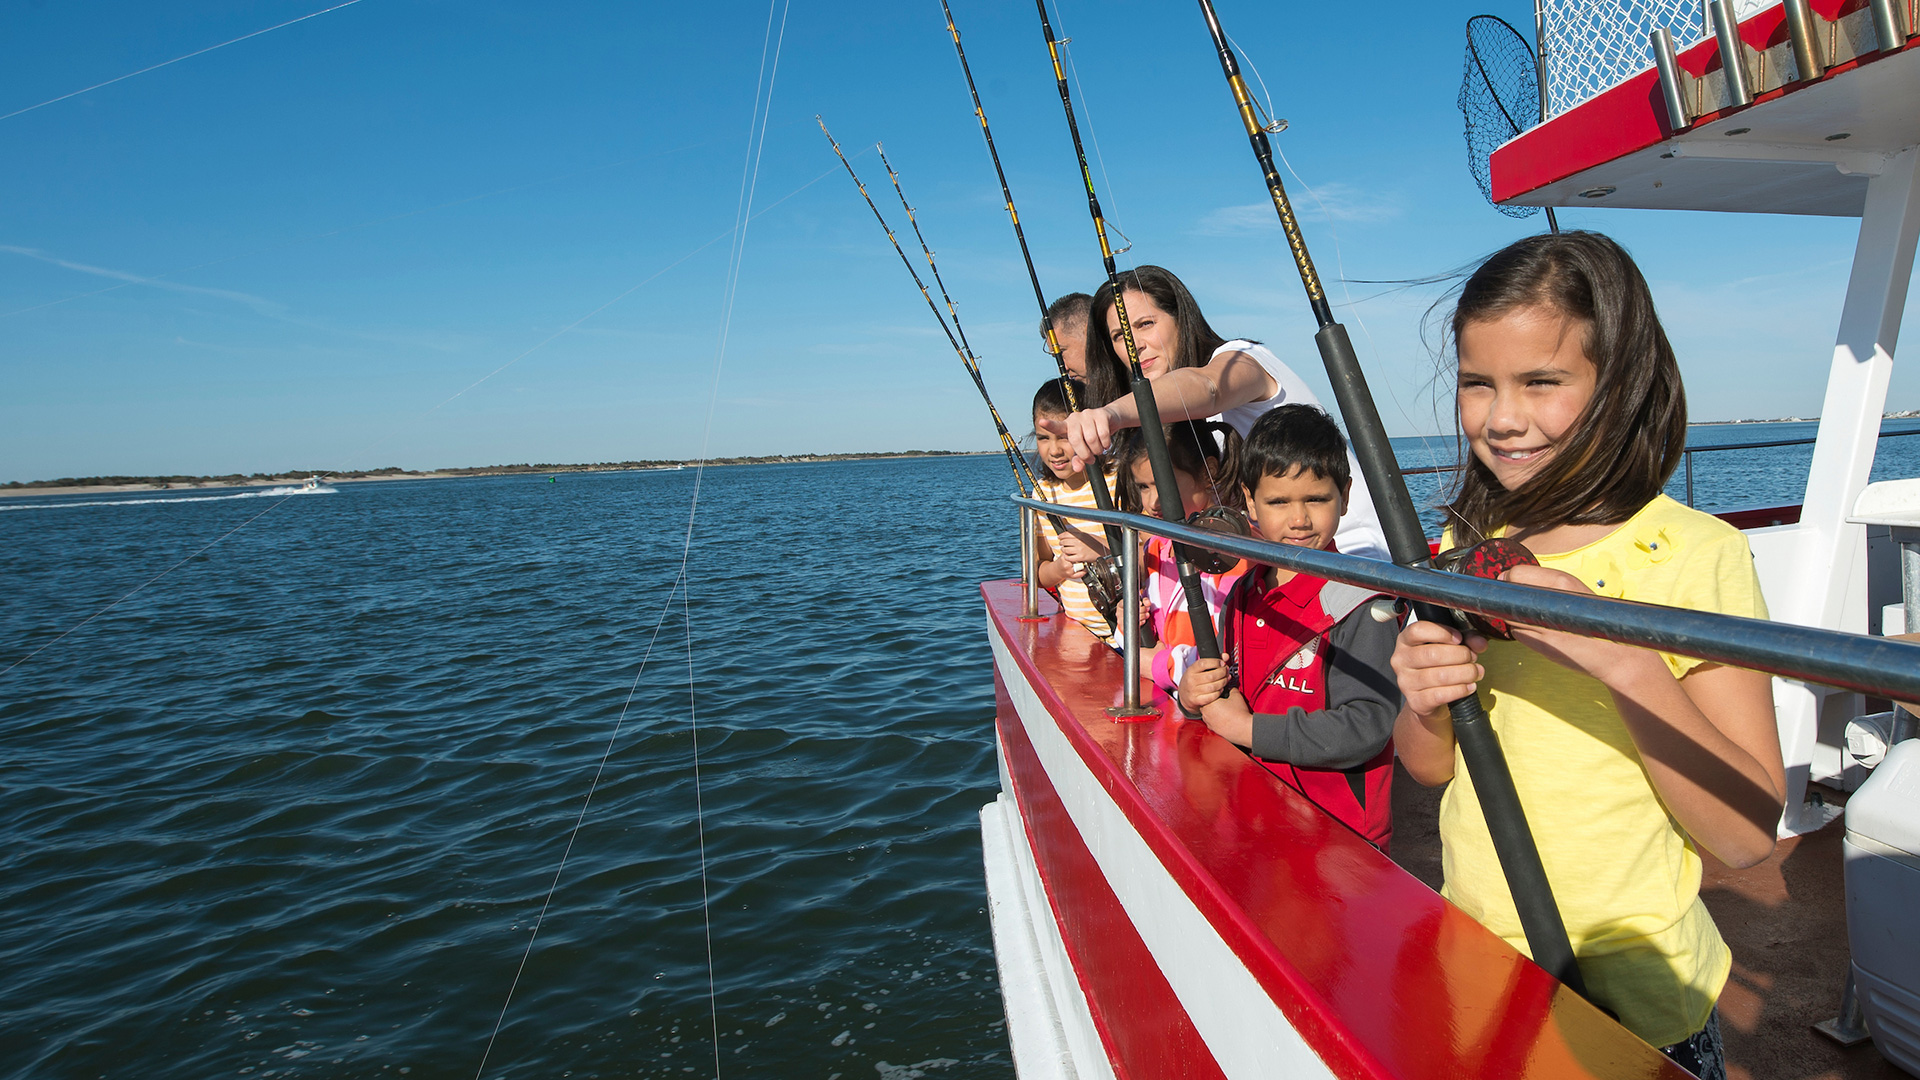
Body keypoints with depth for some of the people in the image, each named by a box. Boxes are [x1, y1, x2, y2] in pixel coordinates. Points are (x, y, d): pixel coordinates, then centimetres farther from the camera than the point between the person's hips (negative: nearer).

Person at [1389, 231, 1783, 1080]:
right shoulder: (1466, 546, -1)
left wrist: (1626, 661, -32)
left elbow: (1748, 835, -19)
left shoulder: (1699, 554, -16)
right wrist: (1421, 705, -17)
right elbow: (1429, 768, 5)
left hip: (1634, 1002, -4)